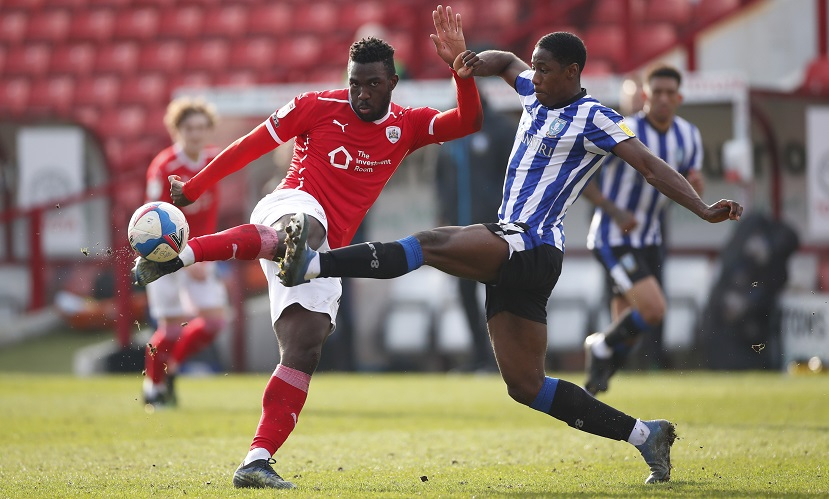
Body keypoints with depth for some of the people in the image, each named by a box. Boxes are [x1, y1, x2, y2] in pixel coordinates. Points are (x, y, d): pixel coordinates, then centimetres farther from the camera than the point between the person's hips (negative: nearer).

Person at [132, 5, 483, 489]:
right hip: (292, 205, -6)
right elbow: (251, 145, 7)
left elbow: (468, 122, -1)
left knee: (304, 352, -8)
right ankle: (175, 255, -63)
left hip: (326, 251, 6)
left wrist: (462, 71, -19)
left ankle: (257, 462, -13)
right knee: (304, 230, -44)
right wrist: (193, 188, 11)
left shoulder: (407, 125, 12)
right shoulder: (316, 107, 1)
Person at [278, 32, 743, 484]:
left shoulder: (594, 119, -5)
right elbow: (506, 61, 36)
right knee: (526, 386, 7)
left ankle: (311, 265, -36)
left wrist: (704, 209, -21)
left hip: (533, 247, -9)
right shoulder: (536, 96, 18)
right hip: (511, 257, 9)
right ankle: (644, 434, 10)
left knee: (430, 243, -27)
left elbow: (650, 165, -10)